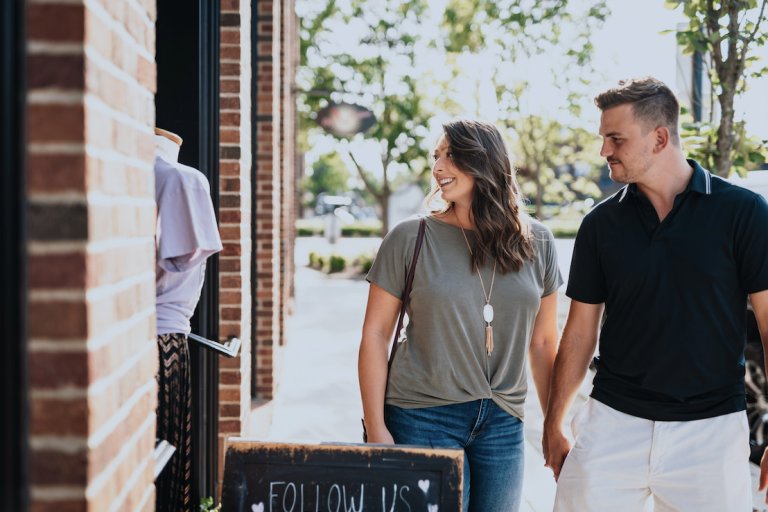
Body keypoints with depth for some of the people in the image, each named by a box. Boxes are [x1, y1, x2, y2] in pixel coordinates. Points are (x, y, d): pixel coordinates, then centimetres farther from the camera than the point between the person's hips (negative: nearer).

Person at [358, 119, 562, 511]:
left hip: (503, 423, 3)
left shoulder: (536, 243, 4)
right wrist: (376, 429, -7)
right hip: (424, 418, -3)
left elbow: (543, 343, 10)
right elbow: (375, 334, -2)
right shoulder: (410, 240, -4)